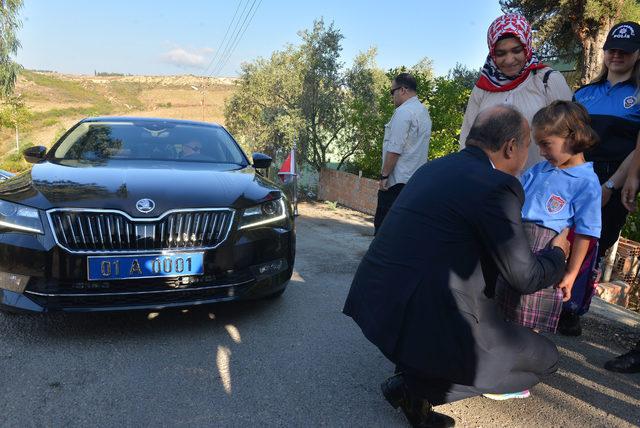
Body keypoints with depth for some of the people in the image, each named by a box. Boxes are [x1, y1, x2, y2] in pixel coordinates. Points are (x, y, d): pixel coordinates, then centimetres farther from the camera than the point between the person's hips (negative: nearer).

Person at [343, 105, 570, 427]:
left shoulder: (434, 168, 12)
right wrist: (558, 252, 16)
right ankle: (416, 388, 2)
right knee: (544, 358, 12)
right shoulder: (498, 186, -12)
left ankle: (414, 367, 20)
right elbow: (525, 278, -5)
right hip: (422, 321, -8)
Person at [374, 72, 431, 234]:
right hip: (416, 180, 9)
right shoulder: (424, 112, 18)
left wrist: (384, 175, -12)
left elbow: (394, 150, -17)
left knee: (382, 225, -5)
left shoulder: (403, 112, -11)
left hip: (397, 181, -9)